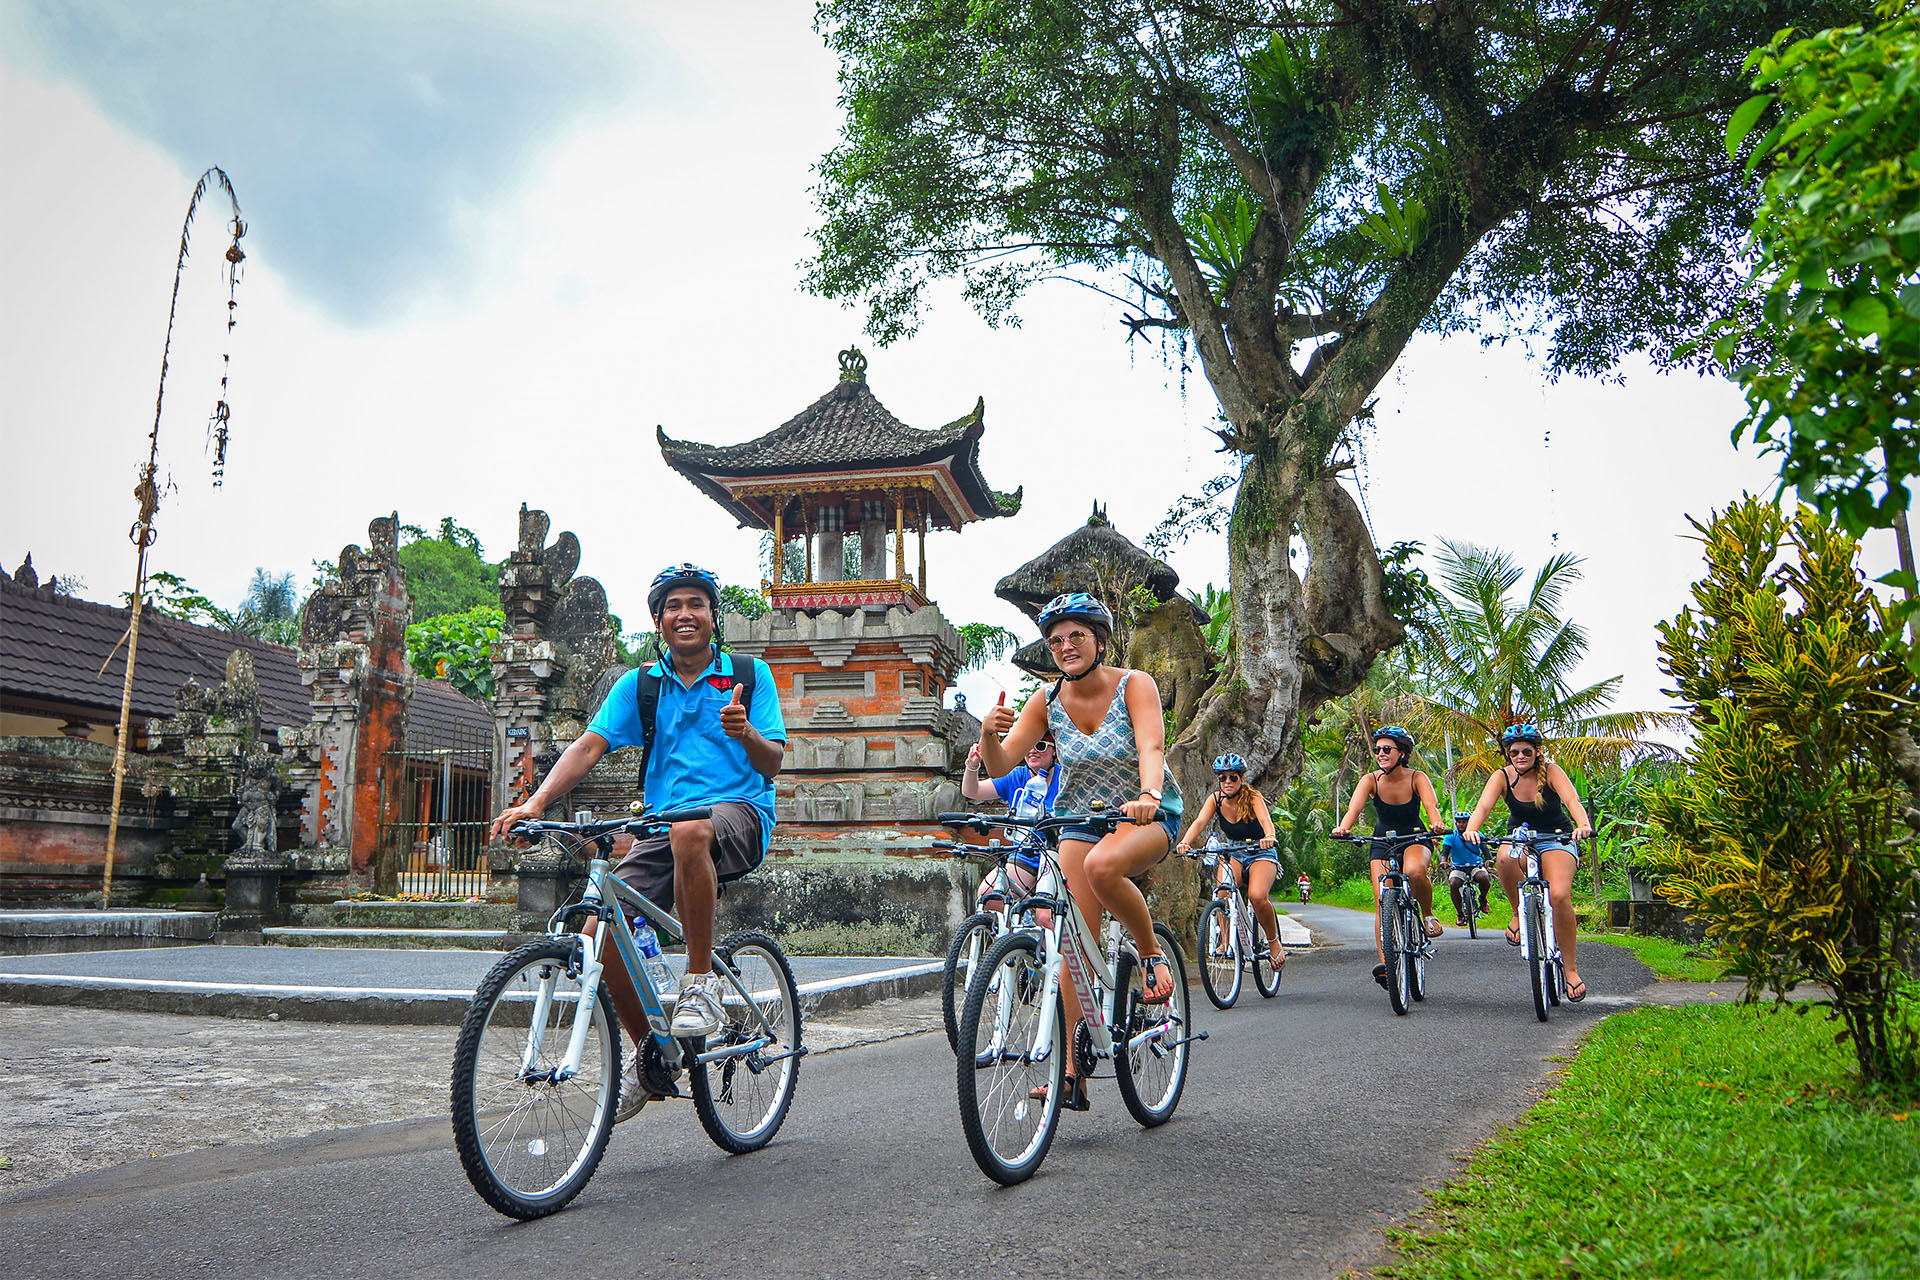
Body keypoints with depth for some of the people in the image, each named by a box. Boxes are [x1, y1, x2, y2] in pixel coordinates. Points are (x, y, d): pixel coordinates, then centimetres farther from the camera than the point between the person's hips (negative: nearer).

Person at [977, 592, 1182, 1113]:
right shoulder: (1049, 700, -5)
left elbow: (1152, 746, -30)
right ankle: (1072, 1076, -1)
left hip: (1148, 816, -4)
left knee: (1102, 866, -37)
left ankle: (1151, 952, -8)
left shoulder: (1134, 684, -14)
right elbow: (1000, 764, -11)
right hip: (1081, 818, 4)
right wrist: (988, 733, -33)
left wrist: (1147, 796, -50)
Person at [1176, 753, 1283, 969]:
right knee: (1223, 892, -27)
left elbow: (1265, 819, -37)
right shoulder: (1216, 799, -9)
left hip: (1261, 854, -3)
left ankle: (1274, 942, -6)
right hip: (1234, 854, 3)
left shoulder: (1253, 798, -18)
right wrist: (1185, 842, -44)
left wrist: (1269, 836, -60)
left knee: (1257, 896, -28)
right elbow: (1200, 821, -24)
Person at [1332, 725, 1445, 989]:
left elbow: (1431, 805, -32)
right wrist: (1343, 828, -51)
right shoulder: (1370, 780, -14)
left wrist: (1437, 824, -56)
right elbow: (1354, 808, -29)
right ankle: (1385, 961, -11)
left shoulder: (1417, 778, -15)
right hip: (1382, 844, 2)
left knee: (1414, 871, -36)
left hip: (1415, 840, -2)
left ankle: (1428, 915, -10)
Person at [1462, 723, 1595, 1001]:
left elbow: (1572, 799, -28)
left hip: (1556, 840, -1)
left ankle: (1571, 969, -11)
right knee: (1504, 859, -37)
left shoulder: (1551, 771, -12)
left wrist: (1583, 824, -50)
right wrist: (1470, 830, -46)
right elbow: (1483, 805, -25)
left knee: (1559, 895, -26)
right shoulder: (1502, 777, -9)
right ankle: (1520, 913, -11)